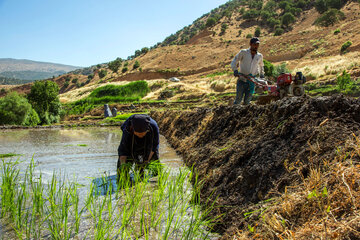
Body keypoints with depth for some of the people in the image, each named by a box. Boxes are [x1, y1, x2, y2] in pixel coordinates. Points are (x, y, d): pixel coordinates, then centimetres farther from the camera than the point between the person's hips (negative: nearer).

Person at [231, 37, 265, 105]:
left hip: (251, 82, 3)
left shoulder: (259, 56, 10)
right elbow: (234, 61, -2)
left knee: (247, 102, 2)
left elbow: (261, 65, 29)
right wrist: (235, 70, -18)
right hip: (242, 80, -3)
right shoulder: (243, 52, -1)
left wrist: (261, 75, 26)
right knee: (238, 100, -6)